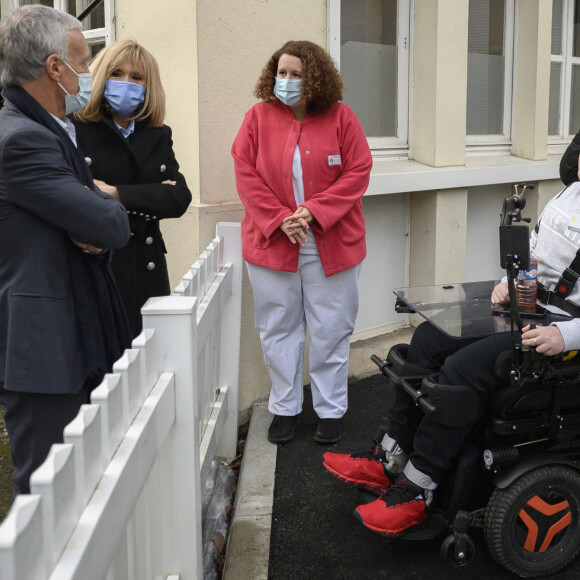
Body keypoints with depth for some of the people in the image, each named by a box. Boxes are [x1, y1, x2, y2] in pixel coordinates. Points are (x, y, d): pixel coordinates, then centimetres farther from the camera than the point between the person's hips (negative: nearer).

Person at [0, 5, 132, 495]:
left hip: (74, 342, 10)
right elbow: (112, 226, -22)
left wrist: (95, 226, -9)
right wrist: (109, 206, 2)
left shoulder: (50, 131, 15)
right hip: (45, 349, -10)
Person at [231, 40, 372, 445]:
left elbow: (357, 172, -4)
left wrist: (313, 211, -14)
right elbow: (246, 173, -1)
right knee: (278, 330, 9)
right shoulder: (258, 116, 4)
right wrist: (280, 219, -12)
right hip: (271, 242, 1)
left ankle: (331, 411, 20)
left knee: (330, 331, 6)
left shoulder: (341, 118, 0)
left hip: (331, 243, -1)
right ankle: (284, 409, 23)